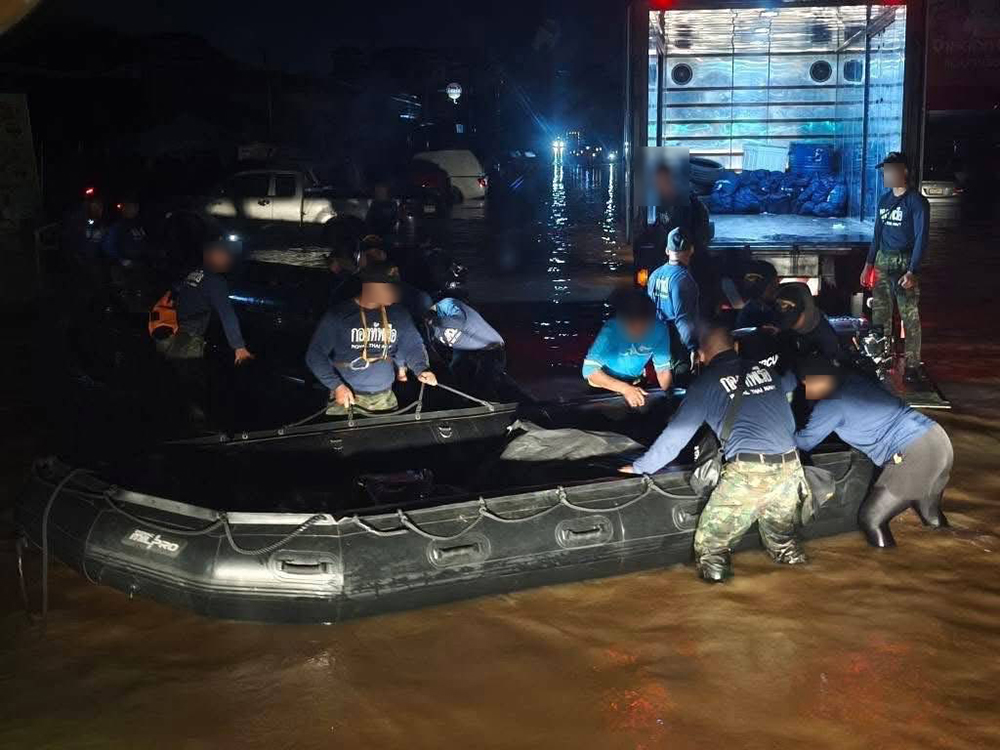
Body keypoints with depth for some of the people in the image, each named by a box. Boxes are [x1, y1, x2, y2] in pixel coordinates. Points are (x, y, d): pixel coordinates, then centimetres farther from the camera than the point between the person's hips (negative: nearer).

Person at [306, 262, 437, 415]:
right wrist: (336, 385, -19)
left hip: (385, 397, 4)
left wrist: (420, 369, -11)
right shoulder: (338, 315, -10)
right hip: (347, 397, -4)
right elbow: (315, 354, -9)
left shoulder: (399, 314, 3)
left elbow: (412, 345, 9)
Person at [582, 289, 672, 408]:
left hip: (636, 383, 3)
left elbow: (663, 368, -10)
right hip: (607, 385, -3)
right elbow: (589, 370, -36)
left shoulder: (658, 329, -20)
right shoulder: (610, 331, -29)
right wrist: (625, 388, -43)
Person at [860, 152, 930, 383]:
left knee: (910, 317, -6)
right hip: (882, 260, 7)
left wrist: (912, 272, -18)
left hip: (905, 263, -7)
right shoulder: (884, 200, 14)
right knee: (879, 313, 9)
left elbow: (921, 238, -11)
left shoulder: (916, 202, -7)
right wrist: (869, 264, 16)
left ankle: (912, 365, -2)